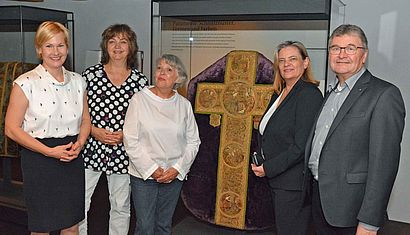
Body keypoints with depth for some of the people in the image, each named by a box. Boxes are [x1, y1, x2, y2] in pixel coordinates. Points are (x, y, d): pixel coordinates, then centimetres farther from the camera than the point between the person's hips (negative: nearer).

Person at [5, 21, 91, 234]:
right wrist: (49, 151, -18)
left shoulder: (77, 81, 6)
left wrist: (80, 143, -7)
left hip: (72, 159, 4)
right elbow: (12, 129, -10)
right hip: (39, 160, -4)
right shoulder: (25, 83, -9)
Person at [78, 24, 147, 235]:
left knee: (120, 206, 14)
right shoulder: (90, 75, -2)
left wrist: (126, 134, -11)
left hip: (123, 152, 1)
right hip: (91, 148, 0)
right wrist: (94, 131, -13)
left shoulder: (140, 81, 0)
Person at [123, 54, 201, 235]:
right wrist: (151, 169, -13)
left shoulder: (184, 105, 2)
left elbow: (193, 142, 4)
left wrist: (177, 169, -8)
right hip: (143, 174, -2)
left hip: (174, 176, 3)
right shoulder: (139, 100, -7)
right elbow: (130, 141, -9)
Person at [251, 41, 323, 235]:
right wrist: (260, 164, 6)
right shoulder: (278, 93, 12)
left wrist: (268, 168, -15)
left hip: (294, 183, -8)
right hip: (276, 180, 8)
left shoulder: (309, 94, -16)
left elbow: (302, 146, -21)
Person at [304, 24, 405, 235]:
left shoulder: (384, 94, -14)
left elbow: (384, 163, -19)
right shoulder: (331, 91, 12)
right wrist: (311, 189, 11)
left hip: (350, 208, -7)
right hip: (318, 197, 7)